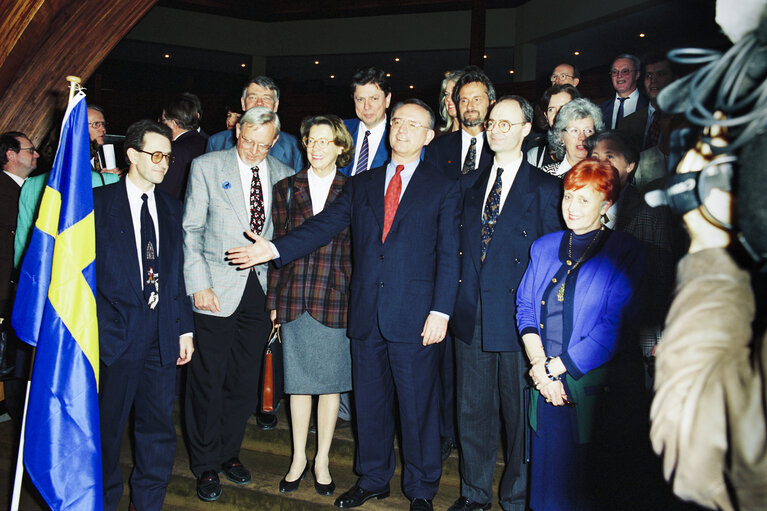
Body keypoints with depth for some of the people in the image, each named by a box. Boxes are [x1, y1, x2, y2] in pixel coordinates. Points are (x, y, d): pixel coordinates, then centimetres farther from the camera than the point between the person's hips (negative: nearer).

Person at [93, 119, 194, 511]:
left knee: (159, 430, 9)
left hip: (161, 337, 4)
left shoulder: (171, 207, 13)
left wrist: (185, 328, 10)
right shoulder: (98, 202, -1)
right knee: (108, 427, 9)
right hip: (115, 333, -4)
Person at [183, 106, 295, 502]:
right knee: (208, 382, 3)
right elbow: (191, 229, -2)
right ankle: (206, 465, 21)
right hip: (217, 289, -2)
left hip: (261, 288, 3)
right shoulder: (207, 167, 0)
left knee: (245, 381, 10)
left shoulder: (284, 176, 7)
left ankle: (229, 452, 31)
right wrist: (199, 284, -10)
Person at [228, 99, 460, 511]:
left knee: (418, 405, 5)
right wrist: (274, 249, -10)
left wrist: (441, 311, -11)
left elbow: (448, 255, -3)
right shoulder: (360, 185, 13)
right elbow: (325, 225, 3)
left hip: (415, 317, -3)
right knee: (369, 402, 14)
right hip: (366, 314, 4)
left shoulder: (443, 189, 3)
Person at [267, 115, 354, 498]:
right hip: (294, 295, 2)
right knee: (298, 380, 11)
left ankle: (322, 459, 24)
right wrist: (274, 299, 5)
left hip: (334, 298, -1)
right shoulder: (287, 189, 7)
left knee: (331, 379, 8)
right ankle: (298, 457, 27)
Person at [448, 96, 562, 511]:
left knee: (520, 413, 8)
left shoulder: (545, 188, -1)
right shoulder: (471, 185, 12)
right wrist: (456, 301, 5)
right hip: (471, 317, 4)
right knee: (472, 410, 13)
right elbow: (460, 247, 13)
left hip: (518, 317, -4)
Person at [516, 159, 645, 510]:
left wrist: (557, 366, -12)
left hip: (593, 386, -4)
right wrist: (539, 364, -8)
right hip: (545, 385, 4)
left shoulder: (624, 254, -5)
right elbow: (525, 307, 7)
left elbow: (613, 327, -12)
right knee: (545, 475, 11)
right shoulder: (544, 247, 10)